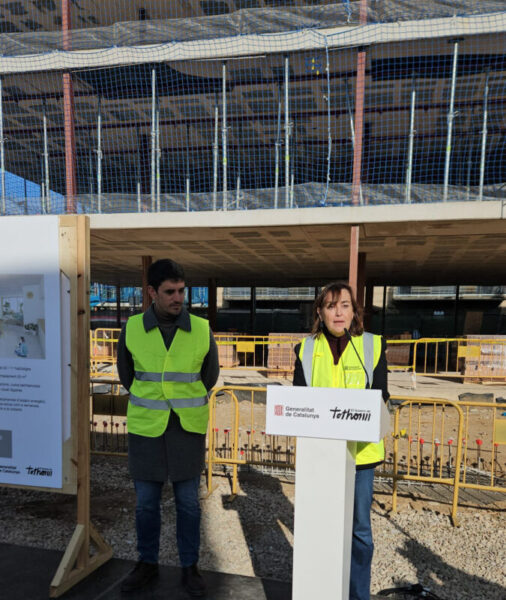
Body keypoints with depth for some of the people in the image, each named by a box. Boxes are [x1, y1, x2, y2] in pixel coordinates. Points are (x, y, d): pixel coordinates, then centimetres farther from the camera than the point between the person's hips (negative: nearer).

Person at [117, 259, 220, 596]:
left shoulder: (202, 329, -8)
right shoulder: (132, 329, -6)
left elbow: (210, 375, 7)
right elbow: (126, 375, 10)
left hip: (188, 429, 0)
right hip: (145, 429, 1)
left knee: (188, 501, 12)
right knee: (146, 501, 14)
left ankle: (190, 567, 32)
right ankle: (148, 563, 37)